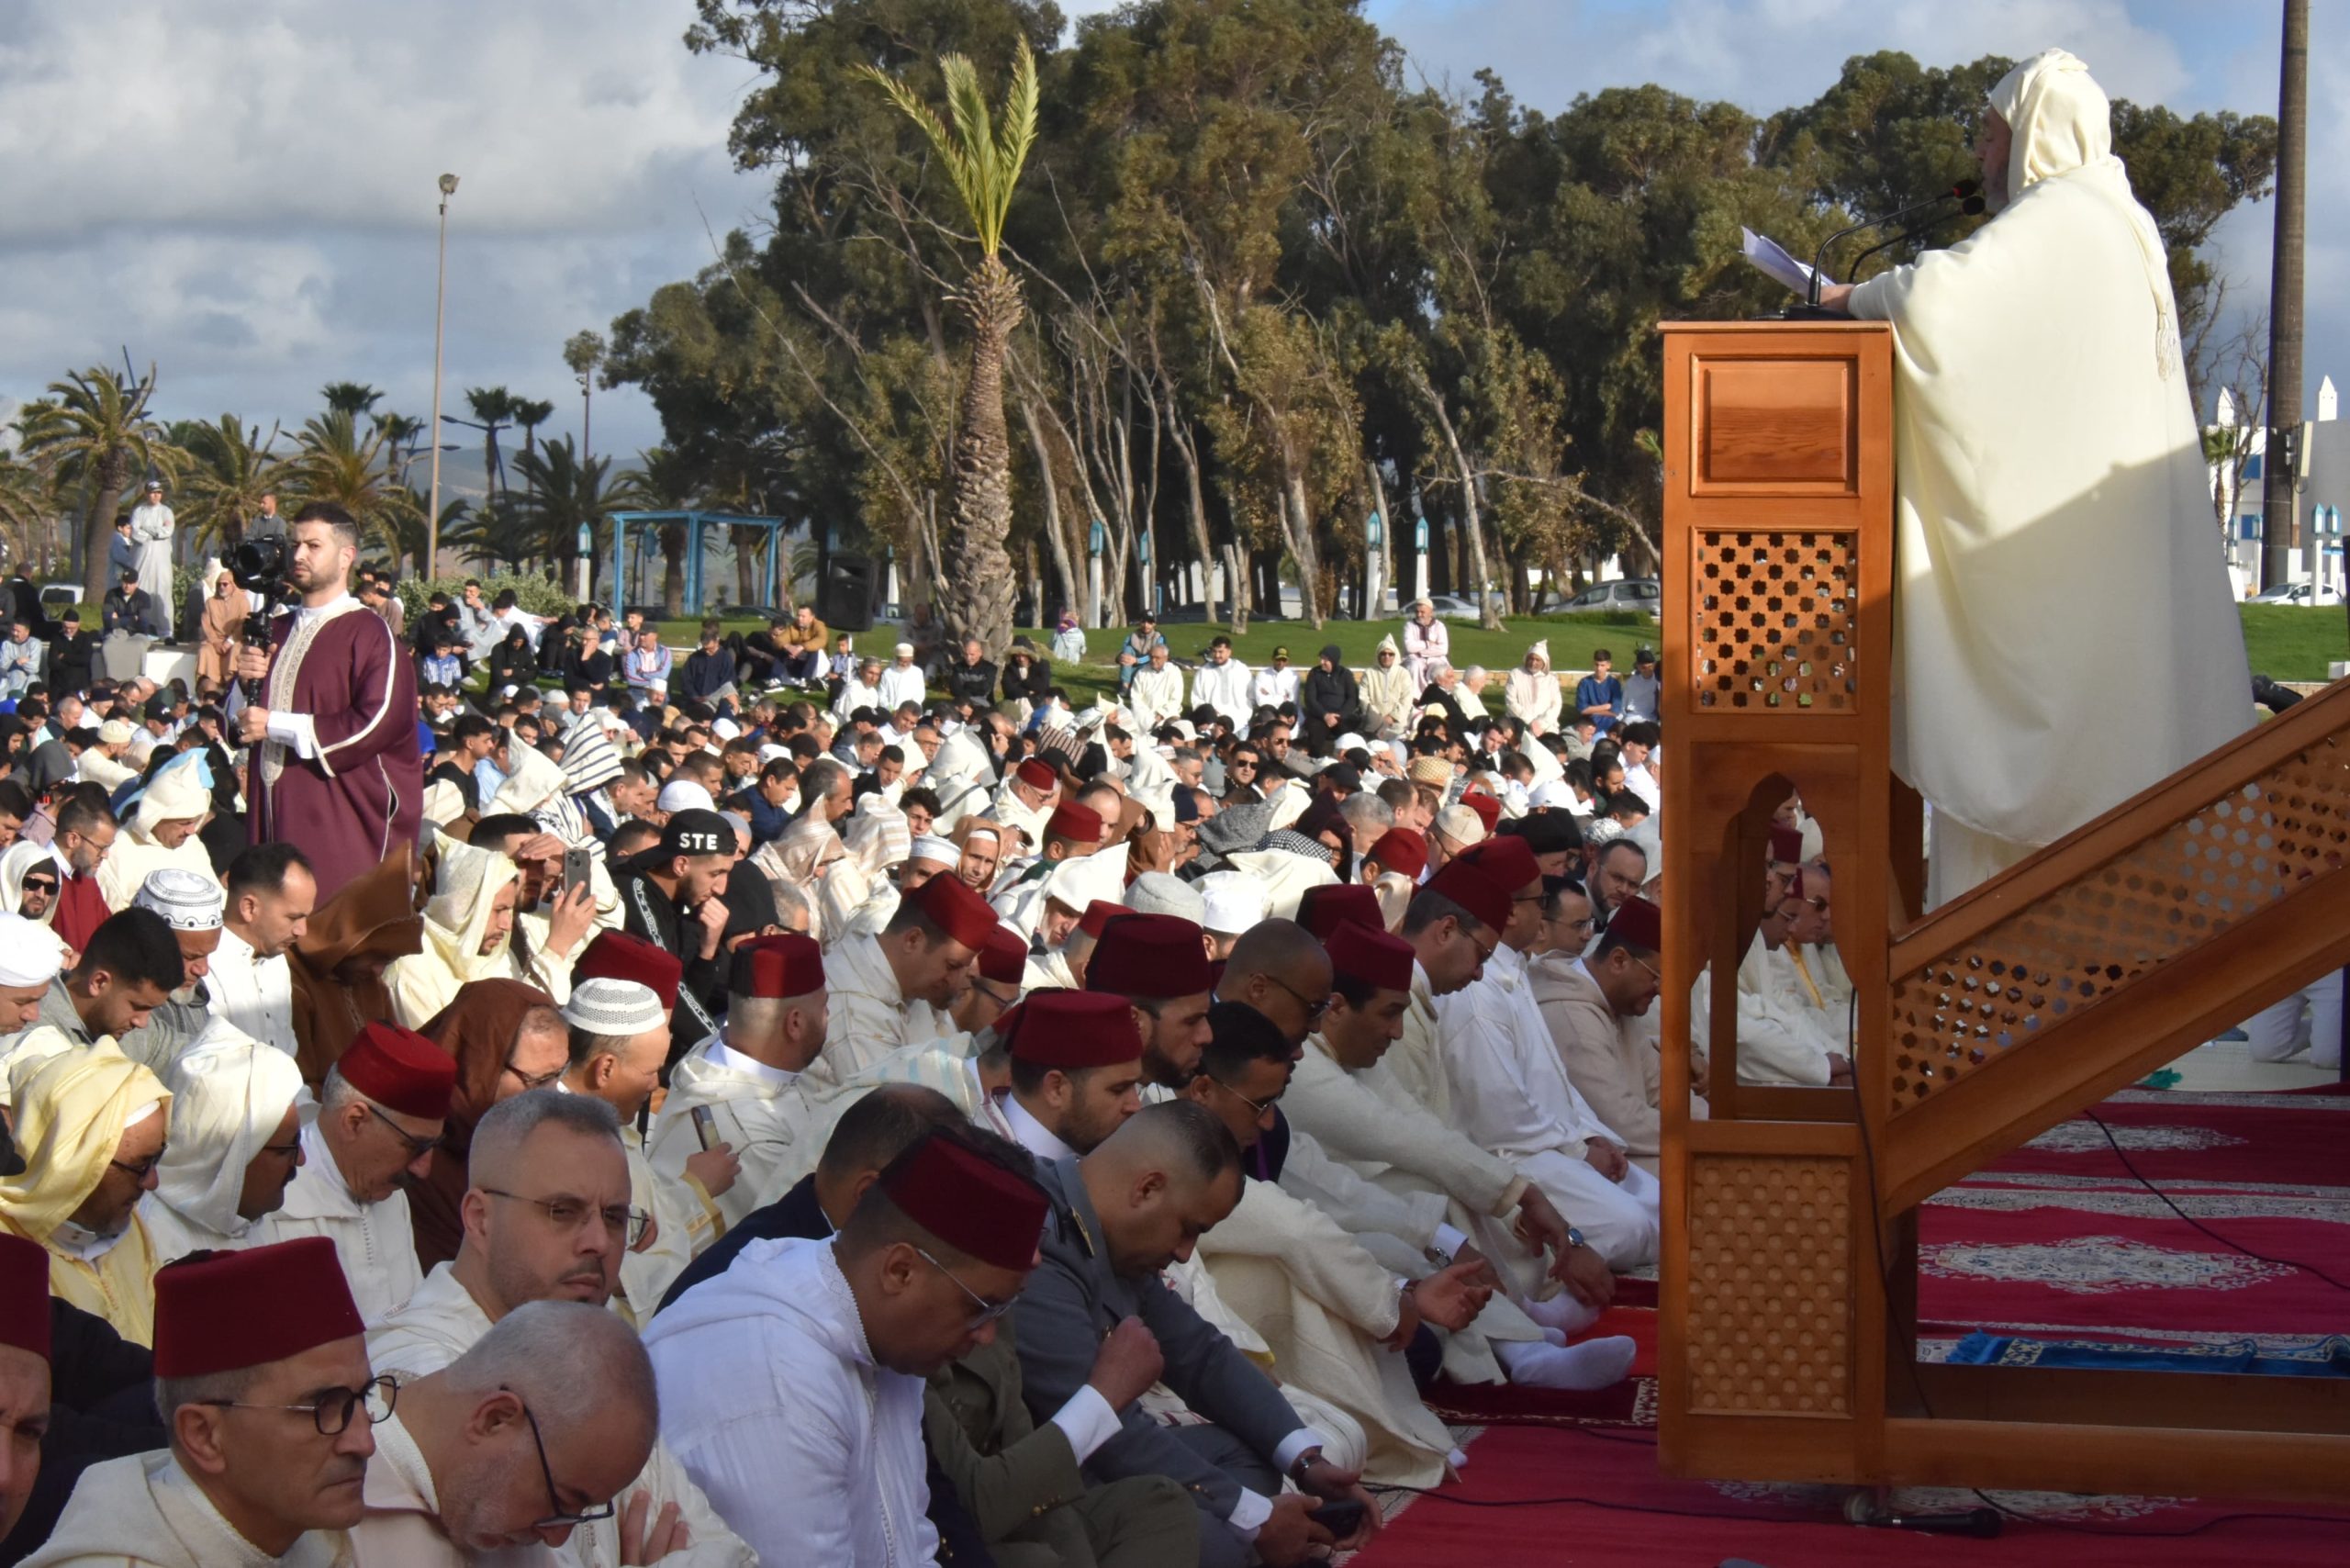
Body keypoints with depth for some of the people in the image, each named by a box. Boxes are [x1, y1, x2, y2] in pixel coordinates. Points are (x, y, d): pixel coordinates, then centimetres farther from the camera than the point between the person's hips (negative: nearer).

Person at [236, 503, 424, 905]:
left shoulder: (370, 635, -6)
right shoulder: (278, 631, 17)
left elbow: (378, 722, -18)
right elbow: (239, 722, 23)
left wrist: (276, 726, -14)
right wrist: (244, 683, -1)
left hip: (340, 819, -6)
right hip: (274, 809, 6)